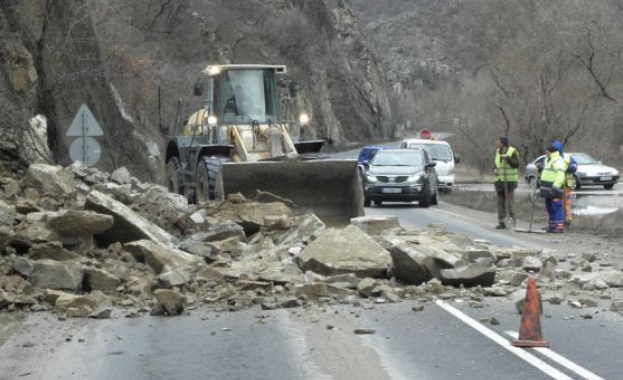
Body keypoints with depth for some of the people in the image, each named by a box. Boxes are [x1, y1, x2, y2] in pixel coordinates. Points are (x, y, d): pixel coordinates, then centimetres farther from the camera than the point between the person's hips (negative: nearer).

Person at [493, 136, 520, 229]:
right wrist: (494, 169, 1)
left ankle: (512, 221, -1)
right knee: (500, 202, 7)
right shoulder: (498, 152, 12)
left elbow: (517, 164, -13)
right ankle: (501, 222, 11)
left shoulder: (512, 152, -7)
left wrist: (507, 158, -22)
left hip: (509, 180, -6)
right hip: (499, 180, 6)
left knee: (509, 203, -8)